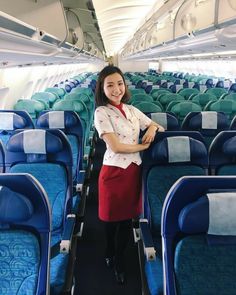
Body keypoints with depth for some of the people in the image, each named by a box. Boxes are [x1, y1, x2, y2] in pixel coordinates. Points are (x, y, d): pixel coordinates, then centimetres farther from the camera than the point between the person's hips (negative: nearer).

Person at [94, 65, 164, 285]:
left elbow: (158, 126, 16)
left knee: (128, 217, 14)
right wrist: (143, 146, -10)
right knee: (112, 217, 15)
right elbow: (116, 146, -20)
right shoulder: (101, 112, -12)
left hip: (134, 169, 5)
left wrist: (153, 128, -7)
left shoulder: (132, 110, 6)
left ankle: (119, 259, 35)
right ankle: (110, 253, 43)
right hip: (114, 171, -5)